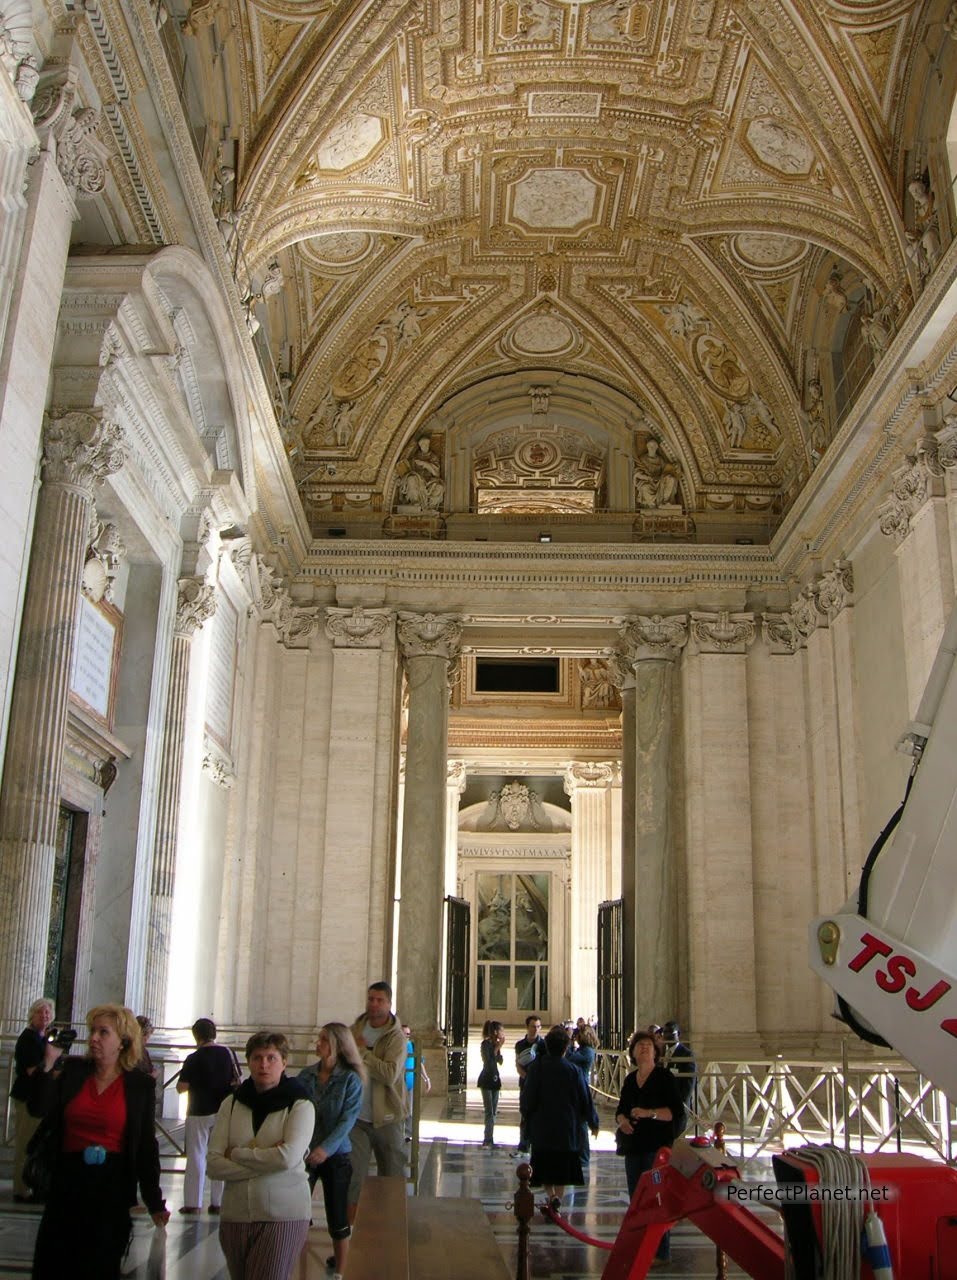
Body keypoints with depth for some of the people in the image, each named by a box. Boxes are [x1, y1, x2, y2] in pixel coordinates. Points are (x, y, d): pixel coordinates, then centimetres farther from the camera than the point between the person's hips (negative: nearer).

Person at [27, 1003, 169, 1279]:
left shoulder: (140, 1085, -1)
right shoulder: (71, 1070, 4)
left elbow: (146, 1146, 2)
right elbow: (37, 1109, -8)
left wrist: (155, 1203, 0)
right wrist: (49, 1064, -19)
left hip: (113, 1187, -2)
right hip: (67, 1184, 2)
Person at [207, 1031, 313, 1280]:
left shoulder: (300, 1105, -4)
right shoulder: (231, 1104, 4)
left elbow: (289, 1157, -19)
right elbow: (214, 1165, -4)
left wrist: (237, 1154, -9)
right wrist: (266, 1160, -14)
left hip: (284, 1215, -4)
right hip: (235, 1214, 4)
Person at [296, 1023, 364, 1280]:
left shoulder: (350, 1080, -8)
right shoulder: (306, 1075, 1)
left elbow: (348, 1119, -14)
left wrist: (326, 1148, -25)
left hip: (335, 1155, -3)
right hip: (304, 1153, 3)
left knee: (338, 1219, 6)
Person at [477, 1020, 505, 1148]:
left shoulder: (496, 1044, 9)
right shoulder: (486, 1044, -12)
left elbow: (500, 1062, 8)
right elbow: (488, 1061, -20)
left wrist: (499, 1047, -1)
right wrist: (497, 1048, -15)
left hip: (495, 1079, 8)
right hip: (486, 1079, -8)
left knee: (493, 1112, 8)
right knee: (489, 1112, -8)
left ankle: (487, 1140, 14)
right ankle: (489, 1140, -6)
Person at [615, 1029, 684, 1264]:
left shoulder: (664, 1077, -5)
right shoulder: (630, 1079, 13)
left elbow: (677, 1112, -12)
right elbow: (621, 1110, 19)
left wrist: (650, 1113, -22)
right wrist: (622, 1120, -3)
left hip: (657, 1147, -6)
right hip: (633, 1145, 6)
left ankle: (661, 1252, 2)